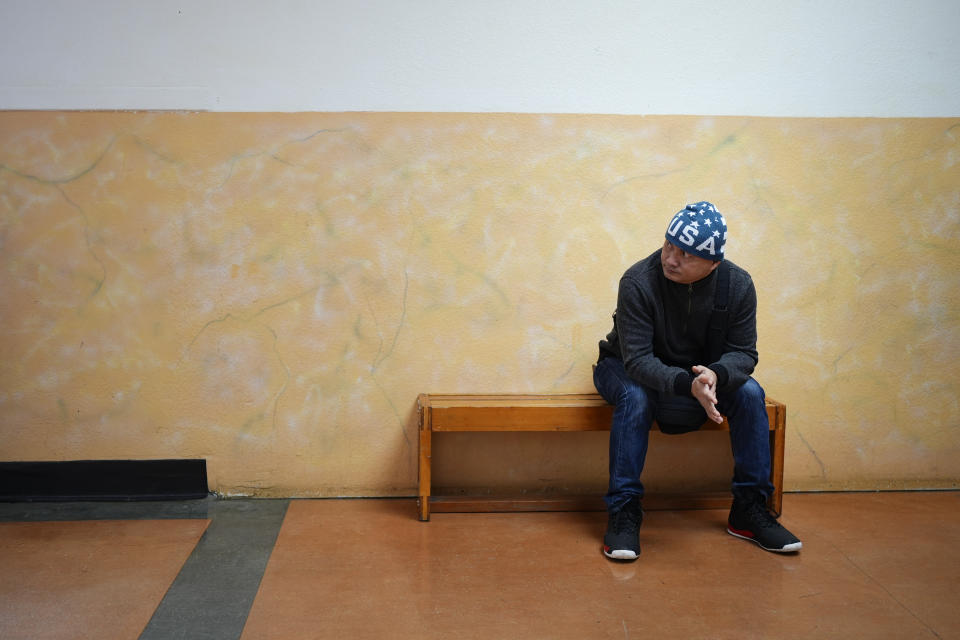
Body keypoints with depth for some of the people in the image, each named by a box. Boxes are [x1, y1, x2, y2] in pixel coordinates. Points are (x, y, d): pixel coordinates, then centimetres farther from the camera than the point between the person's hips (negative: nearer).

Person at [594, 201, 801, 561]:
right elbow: (637, 359, -30)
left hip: (705, 373, 4)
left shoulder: (738, 285, -15)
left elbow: (743, 352, -12)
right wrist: (687, 385, -47)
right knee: (635, 396, -37)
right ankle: (623, 512, -27)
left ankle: (749, 510, -8)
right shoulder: (638, 282, -27)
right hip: (631, 370, -3)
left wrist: (716, 374, -36)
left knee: (750, 393, -20)